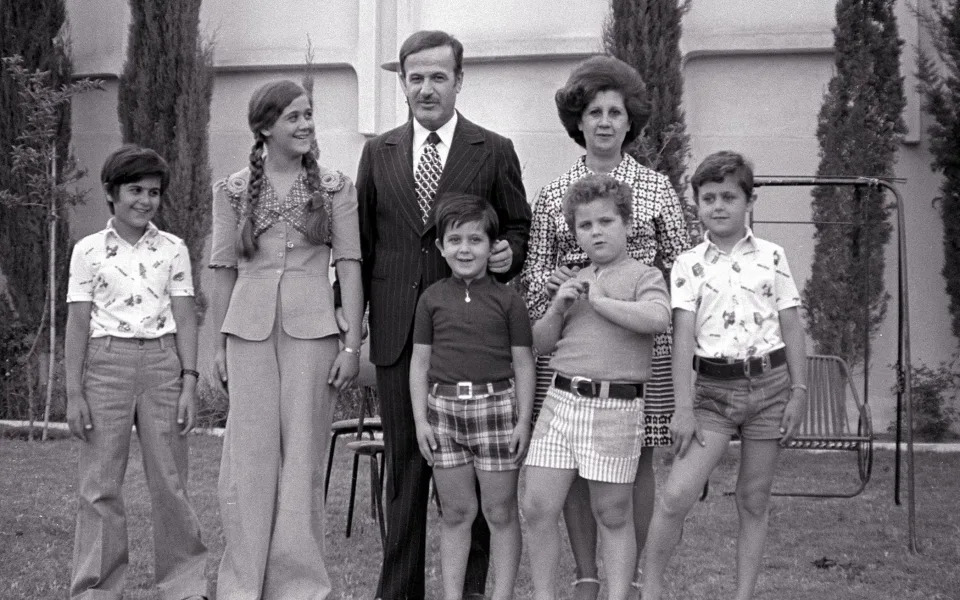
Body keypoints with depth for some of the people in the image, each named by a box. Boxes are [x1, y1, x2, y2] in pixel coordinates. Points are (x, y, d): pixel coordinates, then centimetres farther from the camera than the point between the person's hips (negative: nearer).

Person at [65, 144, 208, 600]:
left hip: (163, 362, 1)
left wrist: (189, 383, -2)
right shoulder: (88, 250, 5)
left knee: (169, 482, 2)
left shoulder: (173, 249, 8)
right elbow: (77, 324, 4)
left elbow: (185, 320, 6)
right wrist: (73, 393, -2)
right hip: (106, 362, -1)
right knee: (100, 485, 0)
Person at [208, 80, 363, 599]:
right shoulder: (233, 191, 7)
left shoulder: (334, 188, 5)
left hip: (311, 326, -1)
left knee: (302, 454, 2)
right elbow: (224, 271, 8)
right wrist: (219, 344, 6)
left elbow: (349, 267, 2)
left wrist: (352, 343, -4)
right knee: (250, 454, 2)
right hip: (249, 327, 1)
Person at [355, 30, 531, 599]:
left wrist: (509, 253, -14)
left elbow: (519, 228, 9)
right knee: (404, 467, 10)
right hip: (398, 334, 2)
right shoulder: (378, 153, 10)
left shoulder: (495, 151, 3)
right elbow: (362, 242, 11)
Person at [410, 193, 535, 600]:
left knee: (500, 511, 4)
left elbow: (523, 363, 2)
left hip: (496, 404, -2)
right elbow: (420, 361, 8)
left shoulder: (507, 300, 1)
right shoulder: (432, 299, 7)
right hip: (444, 406, 2)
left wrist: (523, 420, -4)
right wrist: (420, 418, 2)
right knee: (454, 512, 8)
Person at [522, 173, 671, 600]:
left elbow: (658, 318, -19)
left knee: (612, 514, 3)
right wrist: (558, 308, 0)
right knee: (537, 507, 0)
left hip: (616, 406, -5)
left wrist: (597, 301, -11)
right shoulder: (573, 283, 20)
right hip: (561, 399, 5)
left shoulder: (643, 276, 3)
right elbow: (540, 344, 19)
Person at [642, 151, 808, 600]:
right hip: (714, 388, -1)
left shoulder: (772, 257, 4)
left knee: (753, 501, 8)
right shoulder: (689, 264, 2)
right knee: (675, 496, -11)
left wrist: (798, 392, 0)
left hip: (769, 384, 1)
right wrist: (683, 407, -10)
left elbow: (791, 328, 6)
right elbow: (683, 337, -5)